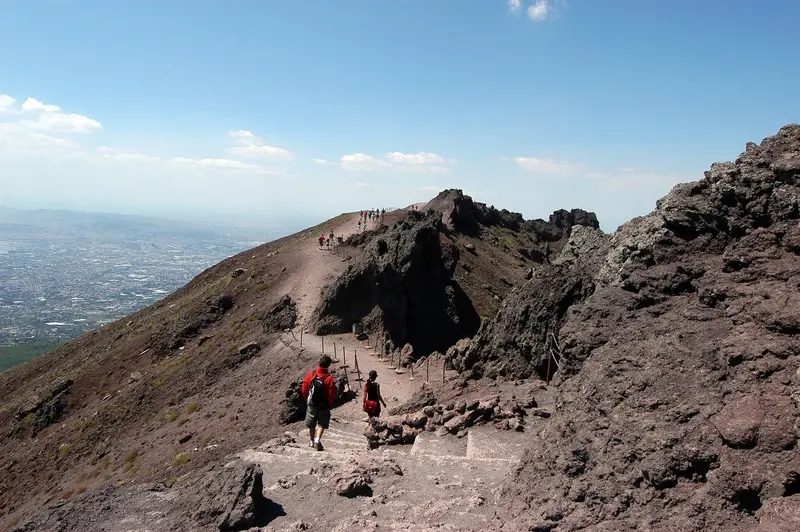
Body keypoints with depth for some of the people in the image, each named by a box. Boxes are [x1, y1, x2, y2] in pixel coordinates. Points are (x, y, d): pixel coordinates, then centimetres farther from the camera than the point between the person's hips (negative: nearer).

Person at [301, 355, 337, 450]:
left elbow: (304, 389, -1)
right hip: (324, 405, -3)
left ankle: (311, 441, 31)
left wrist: (307, 399, 16)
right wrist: (329, 403, 6)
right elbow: (332, 395, -14)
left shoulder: (311, 374, -7)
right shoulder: (329, 378, -17)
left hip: (311, 404, 3)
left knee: (311, 424, 19)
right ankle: (317, 439, -14)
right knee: (322, 424, 7)